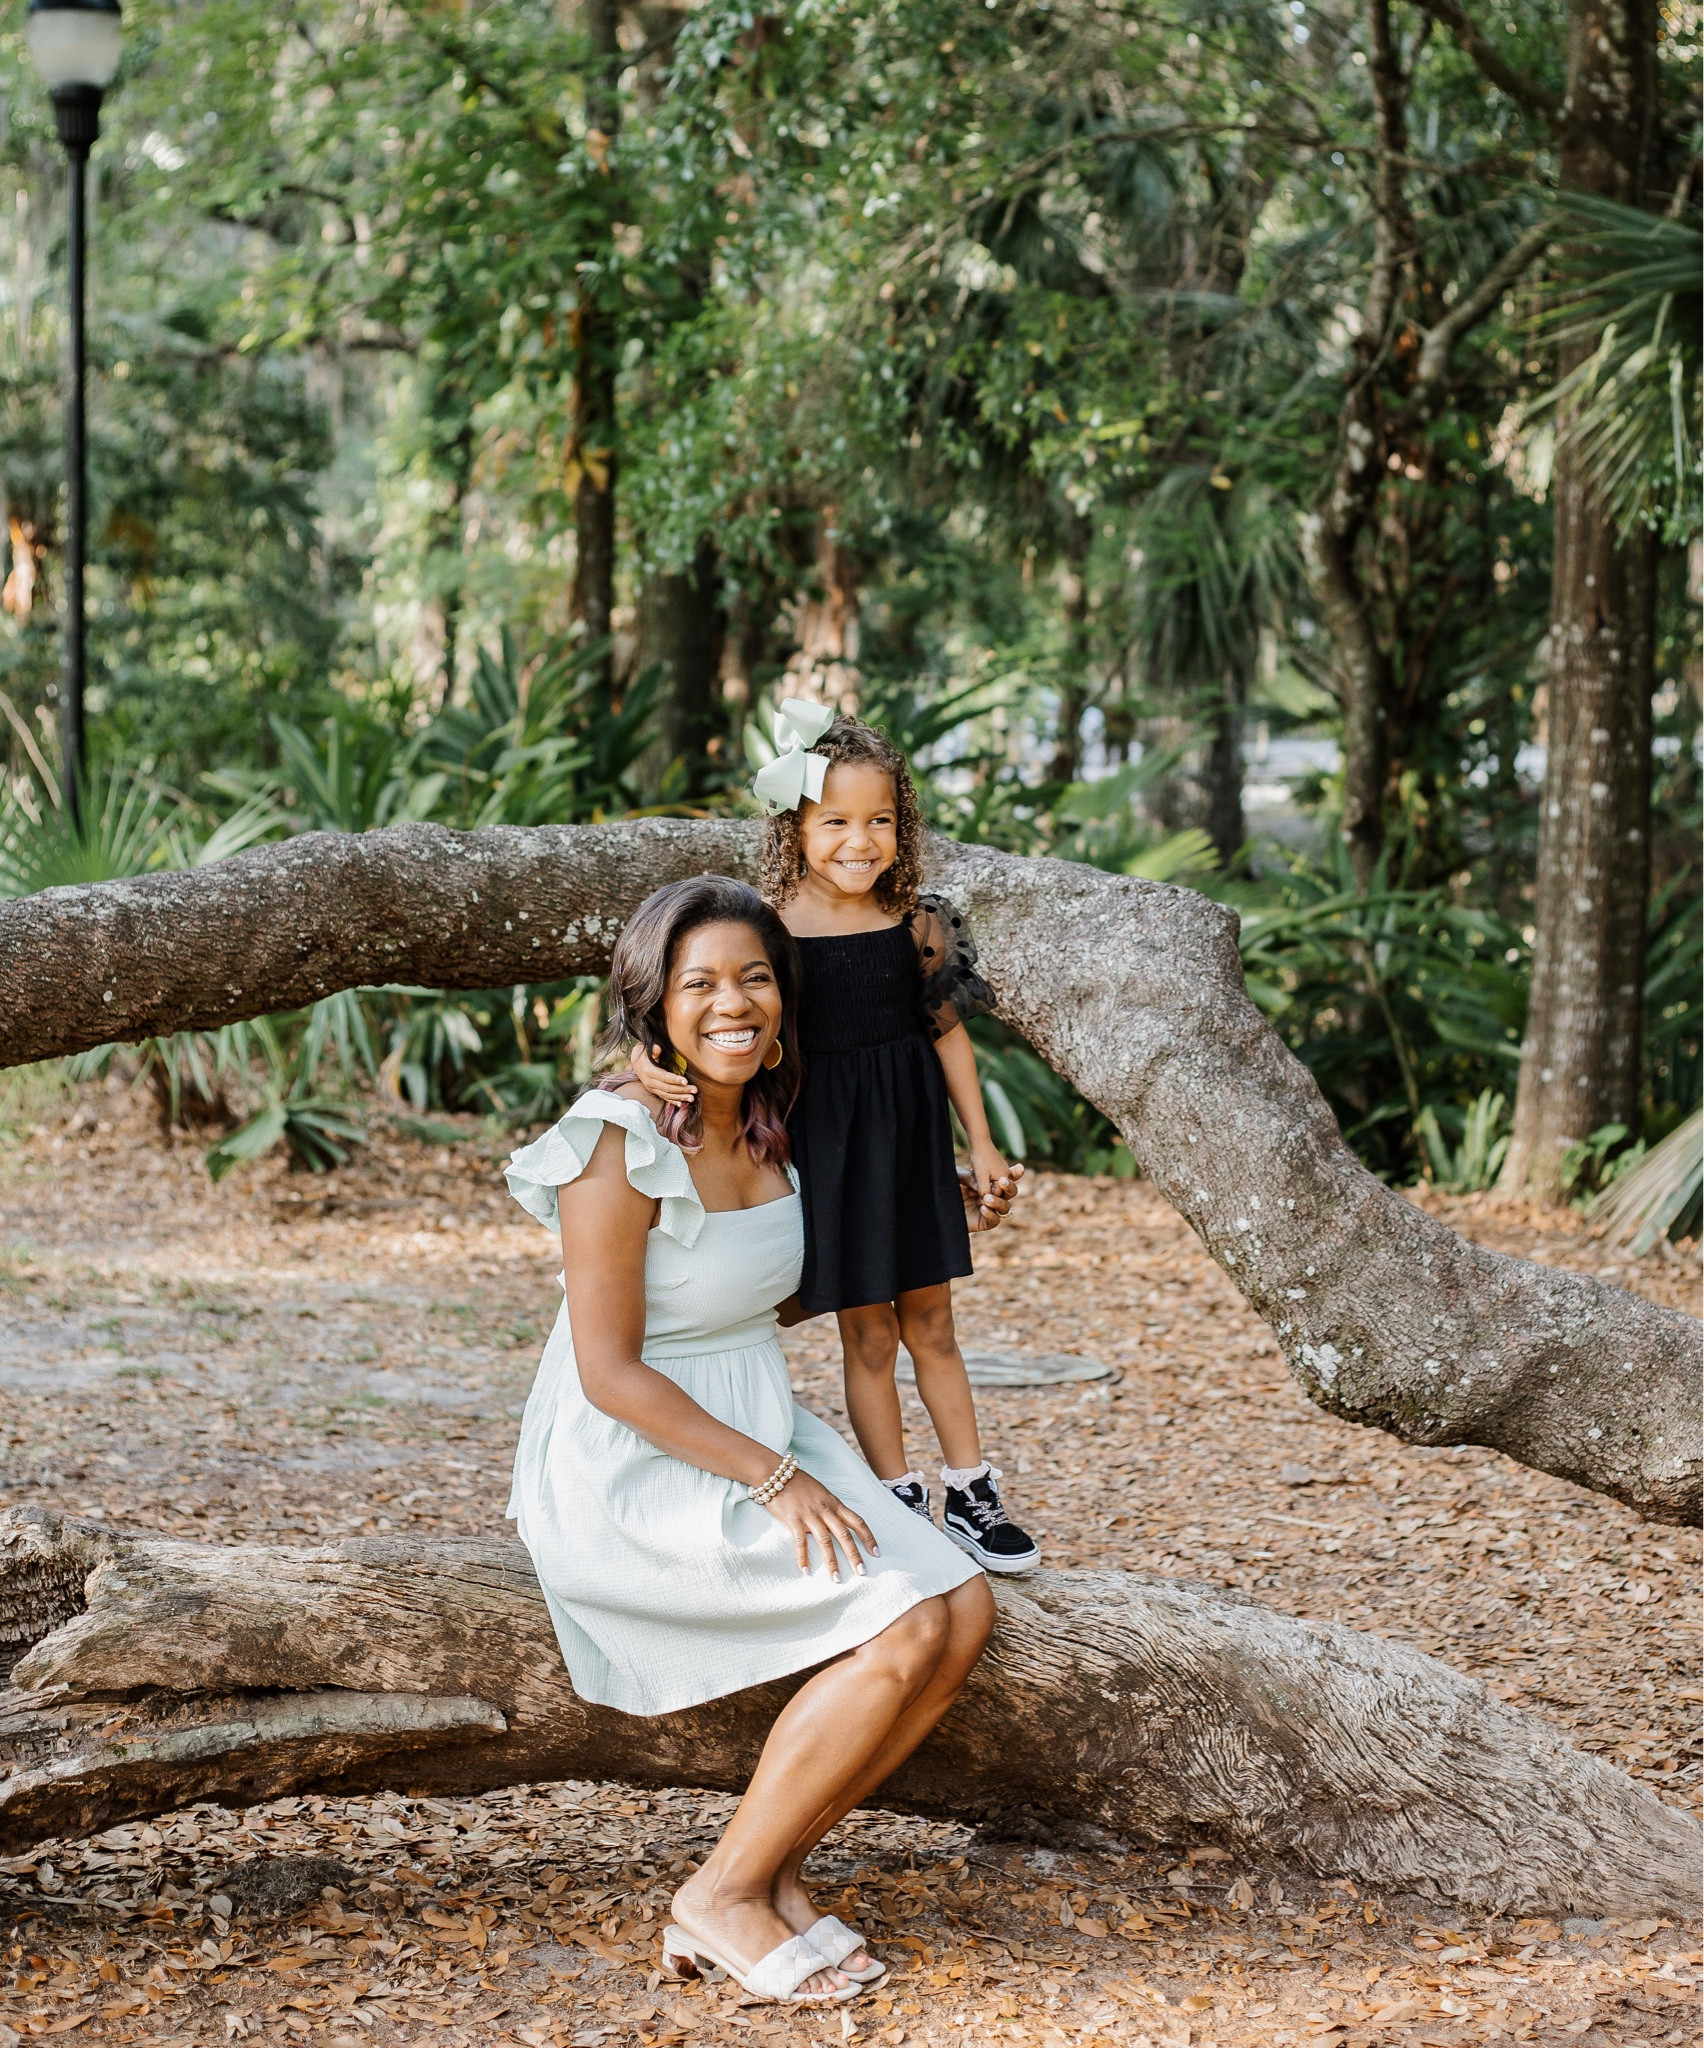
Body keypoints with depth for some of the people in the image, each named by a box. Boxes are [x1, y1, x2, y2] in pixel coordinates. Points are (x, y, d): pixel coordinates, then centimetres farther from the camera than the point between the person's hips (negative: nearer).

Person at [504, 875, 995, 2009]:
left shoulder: (762, 1125, 6)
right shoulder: (624, 1143, -19)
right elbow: (609, 1370, -20)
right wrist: (773, 1480, -21)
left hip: (764, 1437, 8)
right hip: (635, 1475, -8)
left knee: (966, 1607, -10)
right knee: (902, 1628, -22)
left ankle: (777, 1868, 0)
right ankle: (722, 1898, -8)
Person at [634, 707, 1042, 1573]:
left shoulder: (916, 921, -5)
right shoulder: (770, 931, -14)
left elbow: (949, 1029, 7)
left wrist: (982, 1145, 10)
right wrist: (647, 1058, -40)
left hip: (910, 1142, 3)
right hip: (825, 1146, -2)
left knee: (931, 1325, 14)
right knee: (867, 1335, 7)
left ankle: (971, 1497, 25)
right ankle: (901, 1507, 20)